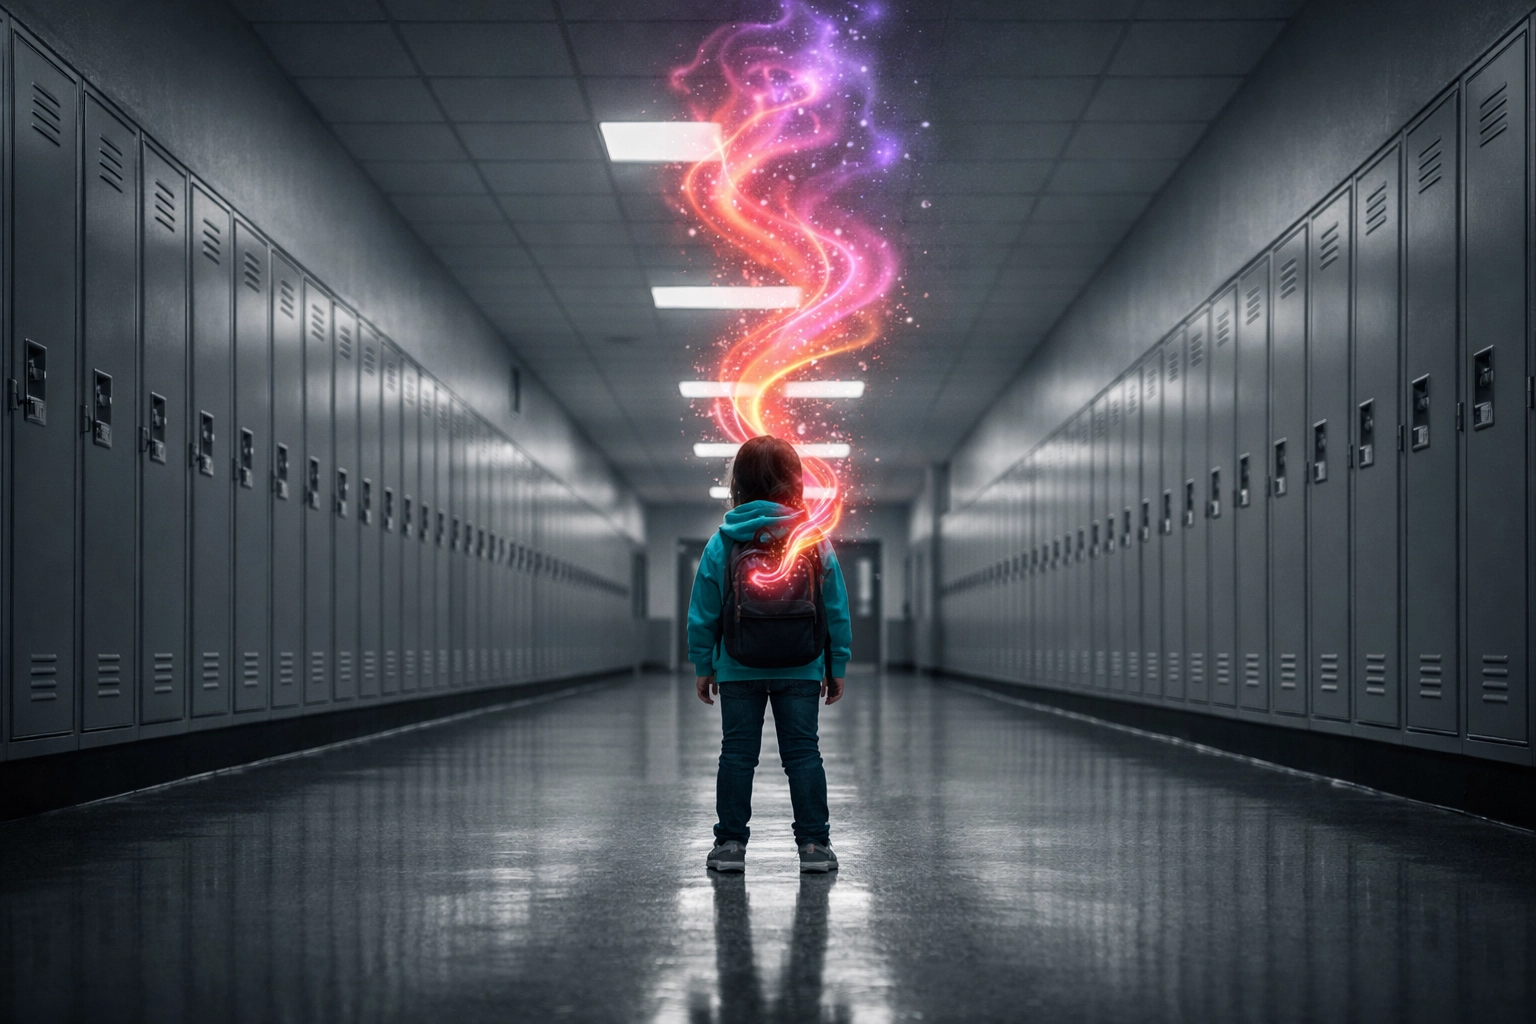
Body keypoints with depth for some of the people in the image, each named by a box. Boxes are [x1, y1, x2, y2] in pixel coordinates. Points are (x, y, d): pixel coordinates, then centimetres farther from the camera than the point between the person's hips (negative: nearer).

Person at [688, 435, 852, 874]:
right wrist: (836, 666, 10)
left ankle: (731, 842, 9)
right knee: (803, 753, 5)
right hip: (801, 671, 0)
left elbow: (702, 615, 2)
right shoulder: (816, 544, -4)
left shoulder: (720, 546, -4)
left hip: (737, 670, 0)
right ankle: (813, 843, 4)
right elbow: (836, 611, 2)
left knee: (737, 753, 7)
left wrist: (703, 665, 11)